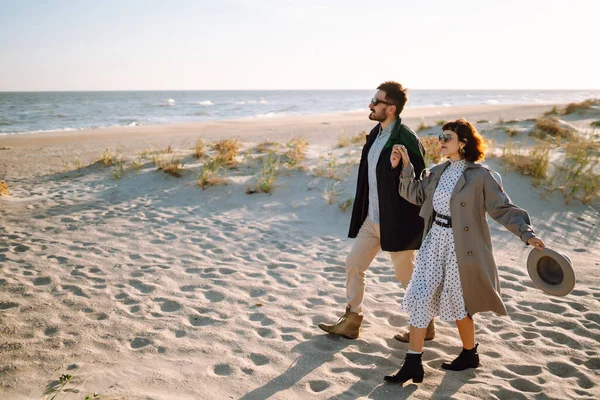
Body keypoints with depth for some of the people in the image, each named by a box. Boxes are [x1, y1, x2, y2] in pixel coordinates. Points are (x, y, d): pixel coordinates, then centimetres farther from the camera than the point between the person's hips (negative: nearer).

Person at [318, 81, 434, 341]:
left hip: (395, 221, -8)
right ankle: (351, 322, 26)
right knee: (354, 264, 12)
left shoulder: (405, 139, -20)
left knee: (406, 275, 7)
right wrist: (365, 212, 17)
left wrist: (413, 223, -17)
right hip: (372, 219, 9)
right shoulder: (376, 133, 7)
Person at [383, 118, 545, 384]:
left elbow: (504, 209, -11)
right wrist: (405, 167, 6)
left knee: (458, 304, 9)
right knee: (419, 298, 1)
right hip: (435, 242, 6)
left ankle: (469, 355, 36)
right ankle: (413, 364, 9)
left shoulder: (480, 176, -12)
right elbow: (416, 195, 17)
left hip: (462, 247, -6)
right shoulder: (439, 172, 7)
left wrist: (527, 234, -23)